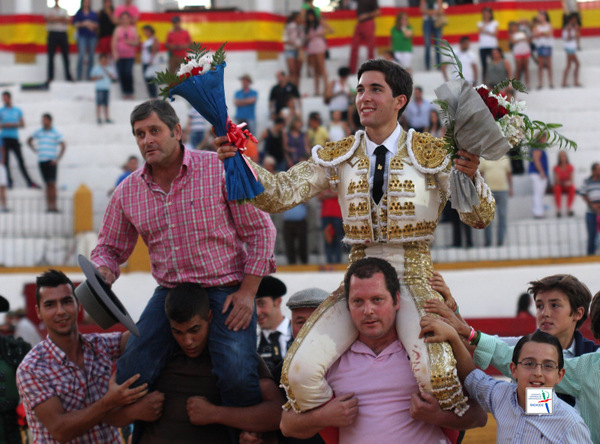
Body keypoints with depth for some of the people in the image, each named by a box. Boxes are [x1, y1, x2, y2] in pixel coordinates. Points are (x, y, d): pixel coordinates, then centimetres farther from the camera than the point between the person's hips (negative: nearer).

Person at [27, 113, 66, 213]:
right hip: (41, 161, 4)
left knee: (52, 183, -11)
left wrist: (57, 159, -9)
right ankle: (49, 205, 5)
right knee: (47, 184, 5)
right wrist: (35, 149, 13)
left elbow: (63, 146, -3)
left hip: (51, 162, -4)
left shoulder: (55, 133, -1)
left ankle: (53, 205, -11)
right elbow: (29, 141, 26)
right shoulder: (39, 132, 10)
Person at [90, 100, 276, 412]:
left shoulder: (221, 169, -6)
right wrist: (102, 273, -7)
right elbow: (110, 248, 18)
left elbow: (260, 230, -3)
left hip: (226, 290, -4)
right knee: (131, 374, -12)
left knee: (237, 376, -25)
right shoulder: (127, 192, 7)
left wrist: (247, 292, -10)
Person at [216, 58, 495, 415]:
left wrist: (470, 175, -23)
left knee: (434, 373, -29)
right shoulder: (337, 158, 9)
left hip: (414, 279, -3)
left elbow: (481, 218, -2)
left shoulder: (431, 154, 2)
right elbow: (280, 194, -3)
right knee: (302, 371, -19)